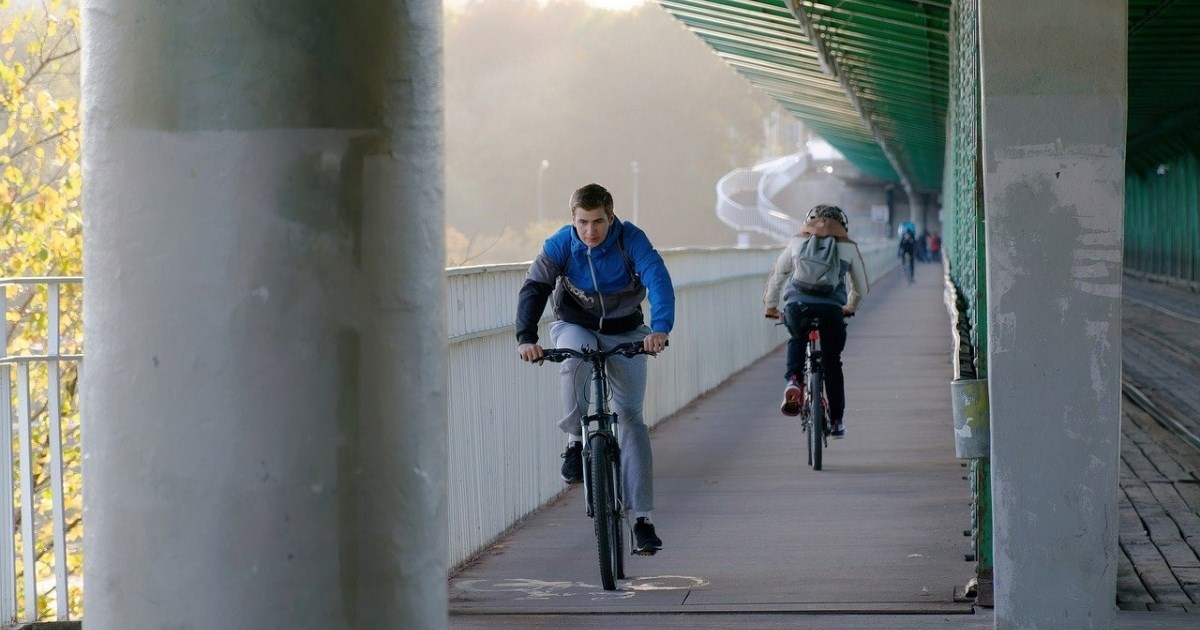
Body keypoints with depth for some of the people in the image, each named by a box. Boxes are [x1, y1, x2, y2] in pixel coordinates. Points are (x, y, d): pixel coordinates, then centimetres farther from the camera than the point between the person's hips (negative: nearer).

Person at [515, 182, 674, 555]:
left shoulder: (631, 240, -20)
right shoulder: (560, 245, -17)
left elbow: (658, 279, -32)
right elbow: (534, 289, -22)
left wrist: (660, 328, -49)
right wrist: (526, 337, -39)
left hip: (625, 333, 0)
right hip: (575, 326, 0)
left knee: (632, 417, -6)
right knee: (573, 362, -36)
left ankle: (642, 518, -4)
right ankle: (575, 441, -14)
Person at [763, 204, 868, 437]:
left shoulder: (797, 242, 22)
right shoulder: (848, 247, 20)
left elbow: (777, 275, 28)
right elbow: (861, 289, 28)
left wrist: (771, 305, 42)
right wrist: (850, 308, 46)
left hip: (797, 305, 1)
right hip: (831, 308, -1)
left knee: (797, 340, 33)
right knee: (832, 363, 16)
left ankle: (793, 381, 8)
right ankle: (837, 421, 19)